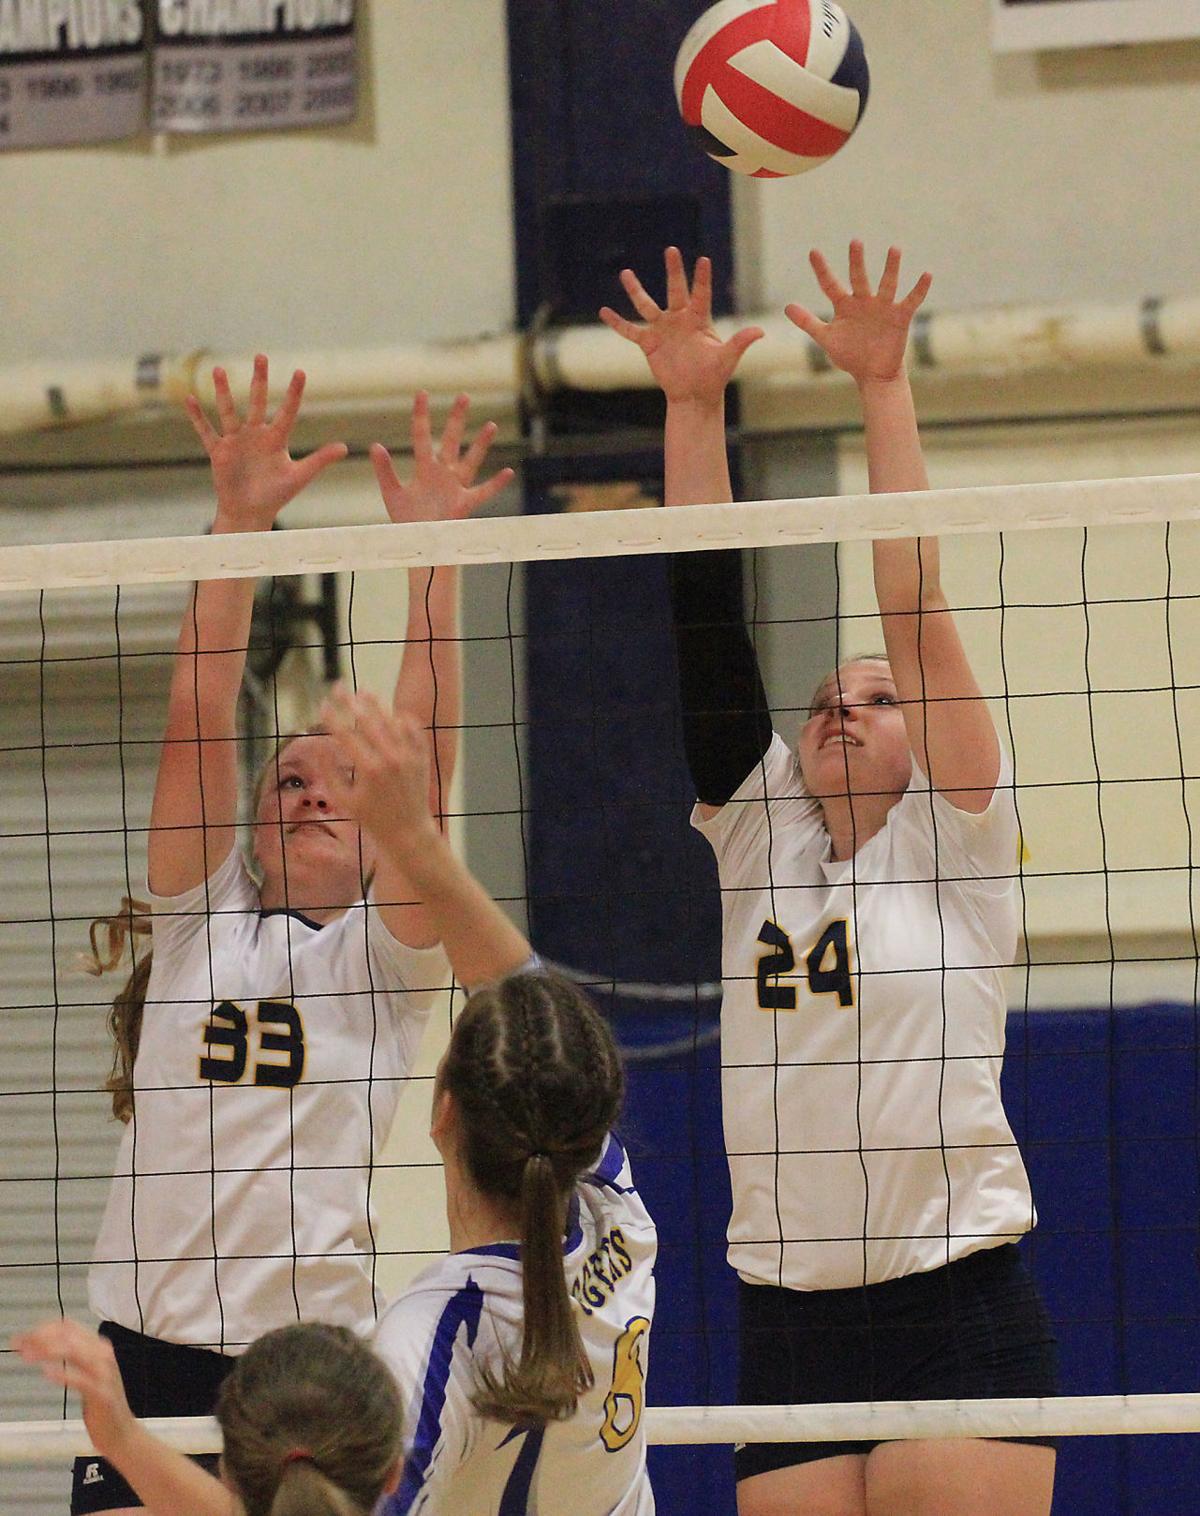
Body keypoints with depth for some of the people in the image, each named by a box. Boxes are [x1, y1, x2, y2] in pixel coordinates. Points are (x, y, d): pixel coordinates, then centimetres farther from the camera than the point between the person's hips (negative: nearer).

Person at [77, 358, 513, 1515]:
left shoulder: (385, 953, 9)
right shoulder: (200, 920, 14)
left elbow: (424, 755, -2)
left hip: (322, 1352, -1)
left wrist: (429, 555, -9)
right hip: (151, 1346, 1)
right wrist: (238, 521, -5)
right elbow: (199, 716, 4)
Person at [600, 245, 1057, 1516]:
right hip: (787, 1325, 4)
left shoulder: (952, 841, 5)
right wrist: (691, 407, 2)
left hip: (956, 1312, -4)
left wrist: (883, 387, -6)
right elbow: (708, 624, 8)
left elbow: (916, 610, -3)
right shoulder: (757, 837, 14)